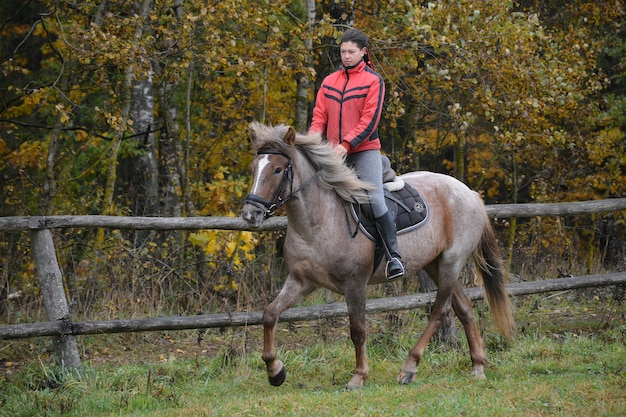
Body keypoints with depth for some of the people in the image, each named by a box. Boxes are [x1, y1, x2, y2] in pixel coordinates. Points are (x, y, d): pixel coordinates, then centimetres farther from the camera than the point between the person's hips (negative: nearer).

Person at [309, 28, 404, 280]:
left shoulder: (373, 81, -1)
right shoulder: (329, 82, 12)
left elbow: (370, 120, -9)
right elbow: (320, 116, 10)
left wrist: (346, 144, -19)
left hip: (364, 150, -5)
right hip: (333, 154, 5)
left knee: (376, 201, -16)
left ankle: (394, 256, -14)